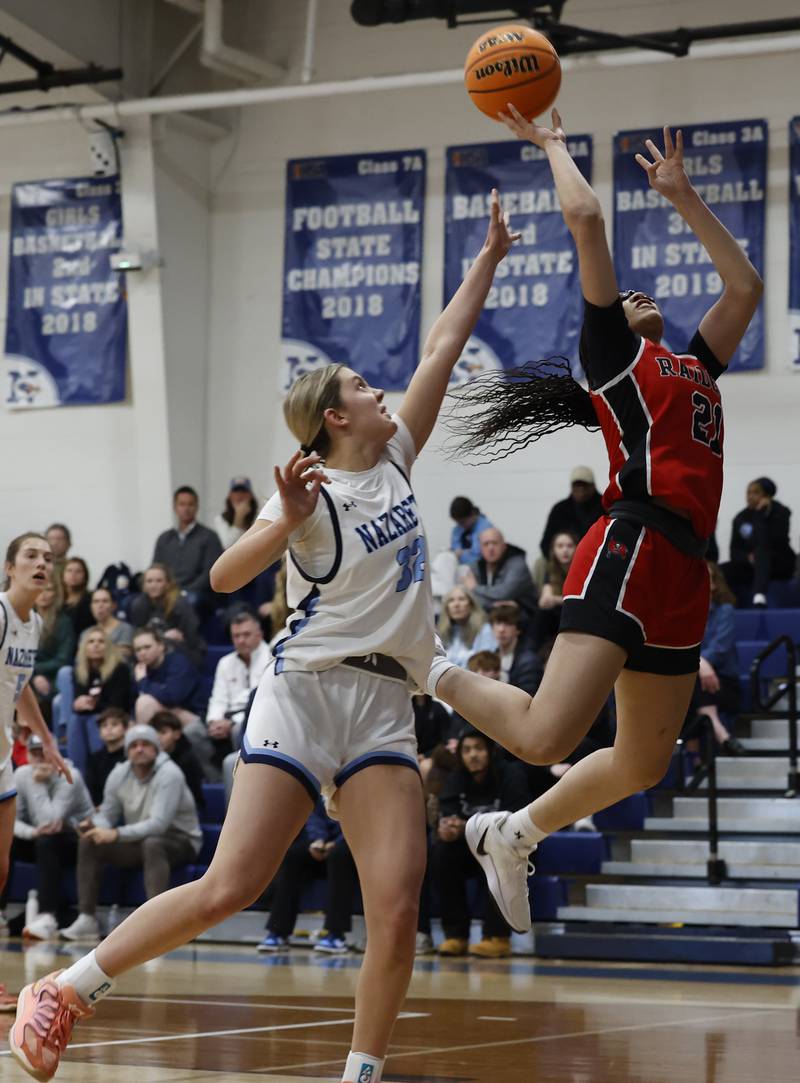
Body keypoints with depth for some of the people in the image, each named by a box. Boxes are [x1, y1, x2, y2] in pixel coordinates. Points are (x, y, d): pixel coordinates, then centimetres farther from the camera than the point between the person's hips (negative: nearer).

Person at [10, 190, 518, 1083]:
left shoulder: (395, 463, 13)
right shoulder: (314, 493, -5)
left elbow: (441, 349, 18)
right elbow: (224, 577, -17)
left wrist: (489, 255, 20)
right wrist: (285, 523, -33)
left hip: (384, 706, 5)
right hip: (305, 690, -5)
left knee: (396, 909, -11)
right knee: (227, 889, -10)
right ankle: (67, 988, 3)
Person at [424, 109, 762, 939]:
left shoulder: (693, 368, 27)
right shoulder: (612, 350, 7)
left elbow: (743, 286, 35)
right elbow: (583, 215, 2)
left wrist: (680, 196, 34)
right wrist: (552, 145, 16)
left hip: (681, 567, 8)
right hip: (631, 546, -8)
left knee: (643, 764, 11)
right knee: (546, 737, -21)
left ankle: (514, 833, 30)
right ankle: (440, 678, 6)